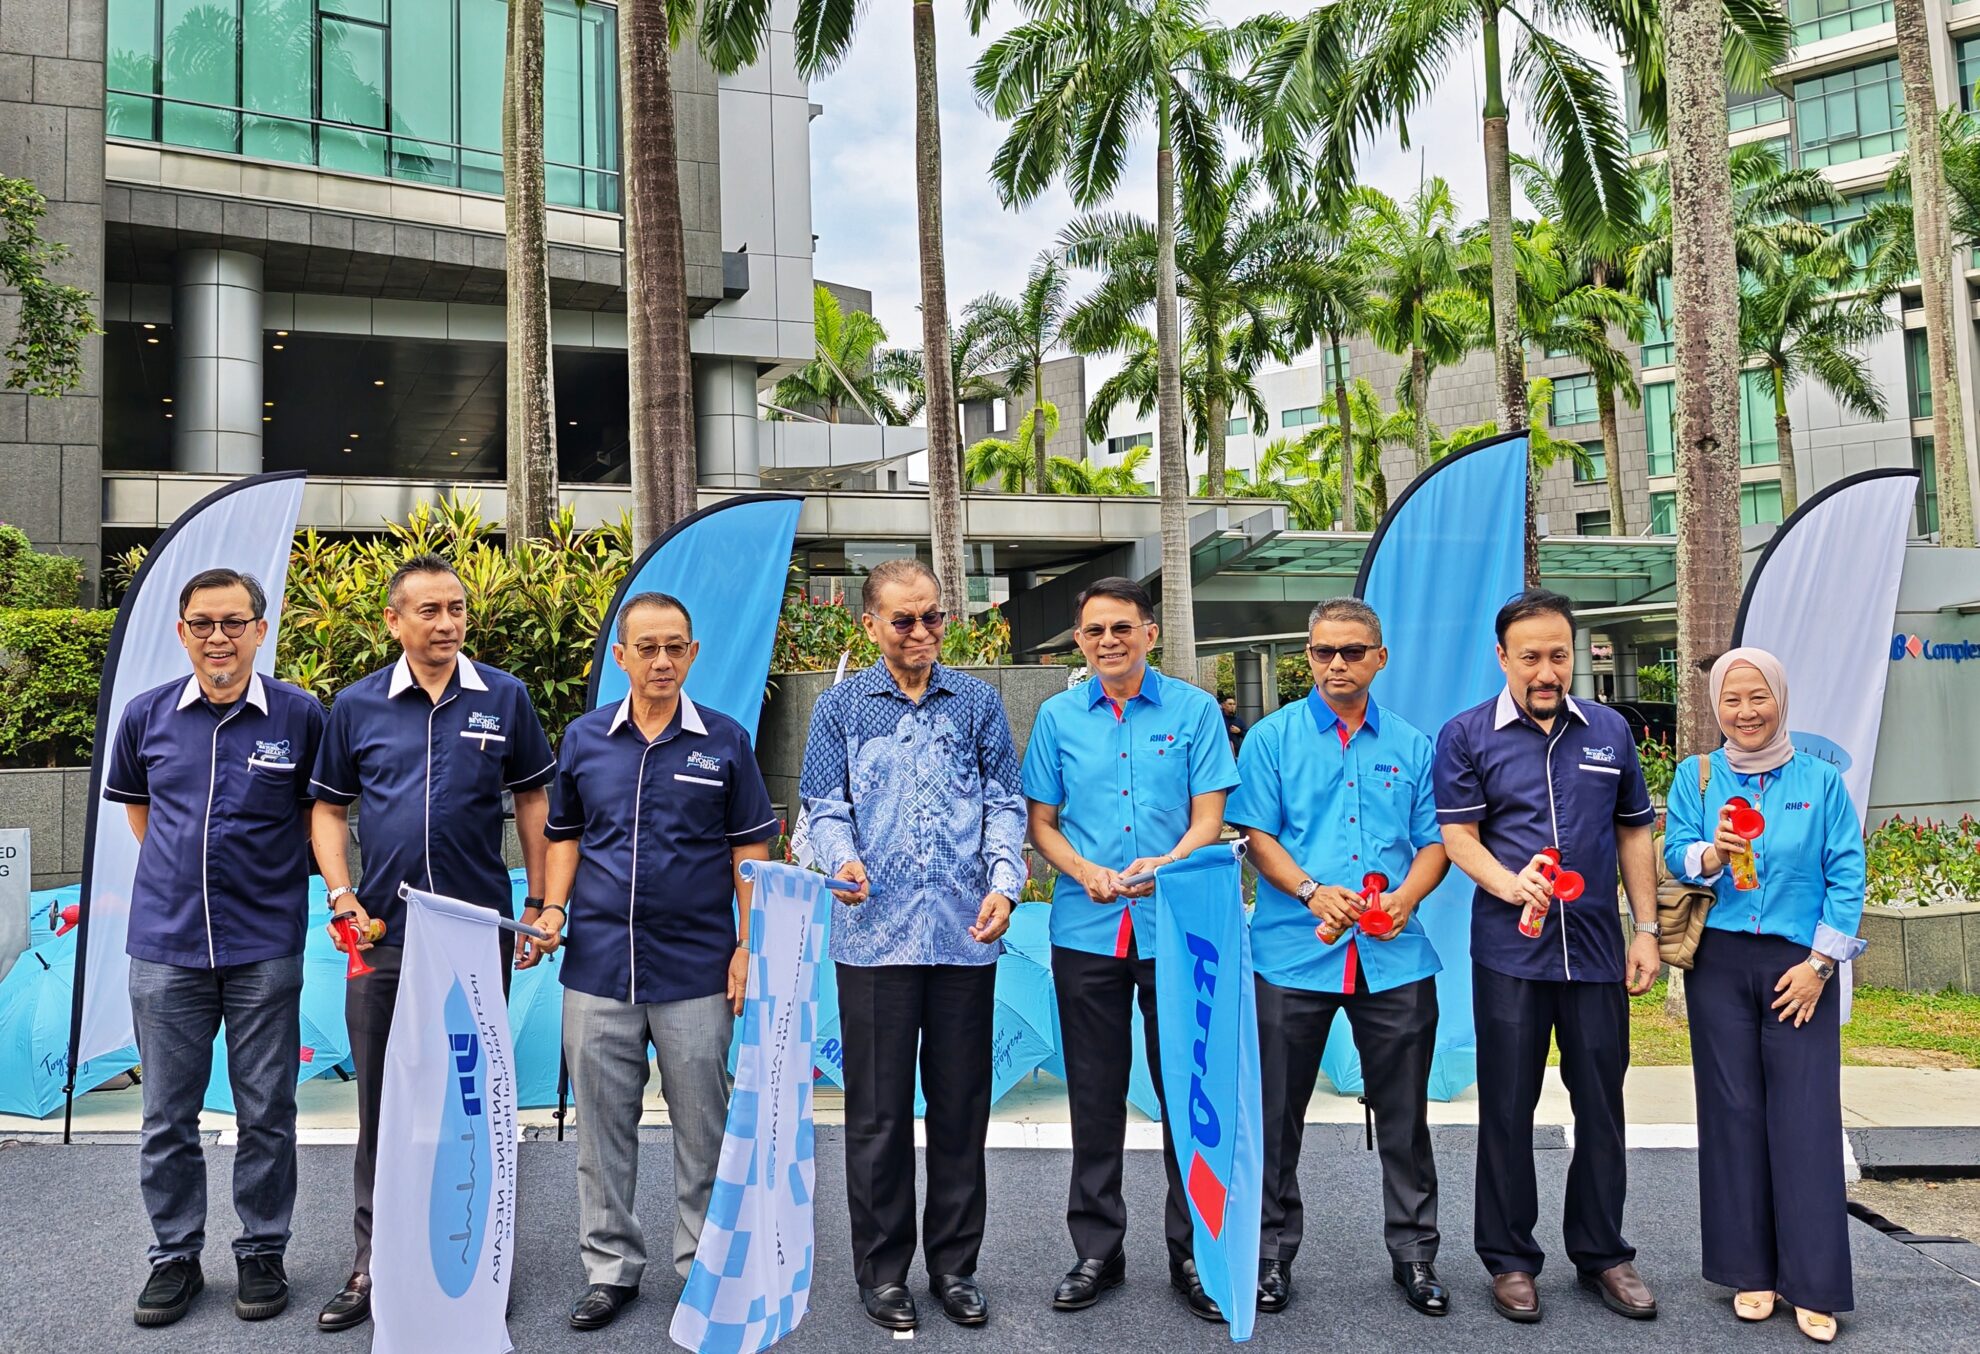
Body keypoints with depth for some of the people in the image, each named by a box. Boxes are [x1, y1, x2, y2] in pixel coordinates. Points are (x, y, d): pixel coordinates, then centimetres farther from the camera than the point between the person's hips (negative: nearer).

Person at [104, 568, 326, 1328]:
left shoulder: (300, 716, -5)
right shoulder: (147, 716, 2)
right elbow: (133, 801, 20)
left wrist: (285, 868, 5)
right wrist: (179, 867, 13)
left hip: (265, 945, -2)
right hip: (165, 943, 2)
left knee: (266, 1112, 7)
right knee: (167, 1115, 11)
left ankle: (261, 1252, 23)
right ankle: (174, 1256, 27)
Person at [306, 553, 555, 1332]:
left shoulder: (504, 698, 1)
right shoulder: (357, 706, 3)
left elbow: (533, 800, 5)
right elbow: (328, 808, 8)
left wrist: (540, 904, 1)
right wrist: (341, 897, -5)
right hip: (382, 937, 1)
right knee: (382, 1103, 10)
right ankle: (375, 1264, 24)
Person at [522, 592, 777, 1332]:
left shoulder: (725, 741, 0)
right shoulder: (584, 738, 5)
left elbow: (749, 848, 1)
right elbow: (565, 833, 14)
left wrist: (748, 945, -4)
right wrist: (554, 909, -2)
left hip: (697, 966, -2)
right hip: (598, 963, 2)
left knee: (701, 1125, 8)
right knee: (603, 1124, 10)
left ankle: (704, 1263, 23)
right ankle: (610, 1265, 25)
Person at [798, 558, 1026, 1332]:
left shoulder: (978, 703, 9)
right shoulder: (841, 708, 6)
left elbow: (1004, 803, 7)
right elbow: (826, 807, 3)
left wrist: (1004, 882, -8)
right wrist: (843, 860, -18)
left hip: (965, 934, 1)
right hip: (876, 935, -1)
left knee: (961, 1105, 10)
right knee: (878, 1111, 6)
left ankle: (953, 1264, 25)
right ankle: (882, 1269, 21)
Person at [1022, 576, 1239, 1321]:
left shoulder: (1194, 710, 1)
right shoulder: (1058, 717, 7)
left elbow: (1208, 819, -2)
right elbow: (1041, 822, 8)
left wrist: (1162, 866, -21)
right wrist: (1086, 872, -11)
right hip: (1086, 932, 2)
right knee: (1095, 1098, 10)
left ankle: (1192, 1252, 20)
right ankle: (1097, 1248, 24)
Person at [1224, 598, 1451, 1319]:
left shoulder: (1411, 745, 10)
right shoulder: (1273, 737, 3)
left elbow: (1434, 841, 10)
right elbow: (1256, 835, -2)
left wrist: (1404, 897, -9)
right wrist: (1314, 892, -17)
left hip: (1395, 957, 2)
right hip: (1293, 954, -1)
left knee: (1404, 1114, 10)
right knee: (1278, 1114, 7)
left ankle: (1414, 1252, 26)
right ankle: (1273, 1252, 22)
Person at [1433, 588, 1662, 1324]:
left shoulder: (1609, 731, 9)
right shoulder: (1466, 736, 0)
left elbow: (1635, 834, 13)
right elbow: (1458, 836, -6)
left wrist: (1647, 930, 7)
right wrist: (1509, 884, -24)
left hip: (1597, 950, 3)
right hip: (1509, 951, -2)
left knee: (1601, 1105, 10)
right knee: (1507, 1108, 6)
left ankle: (1601, 1253, 26)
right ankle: (1509, 1259, 19)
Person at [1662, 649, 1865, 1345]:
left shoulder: (1822, 781, 4)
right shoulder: (1696, 778, 6)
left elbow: (1847, 876, 0)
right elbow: (1673, 854, -3)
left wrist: (1820, 962, -7)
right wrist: (1712, 855, -25)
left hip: (1800, 966, -1)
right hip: (1719, 964, 1)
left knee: (1806, 1117, -2)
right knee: (1734, 1111, 5)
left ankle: (1814, 1286, 8)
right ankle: (1752, 1272, 16)